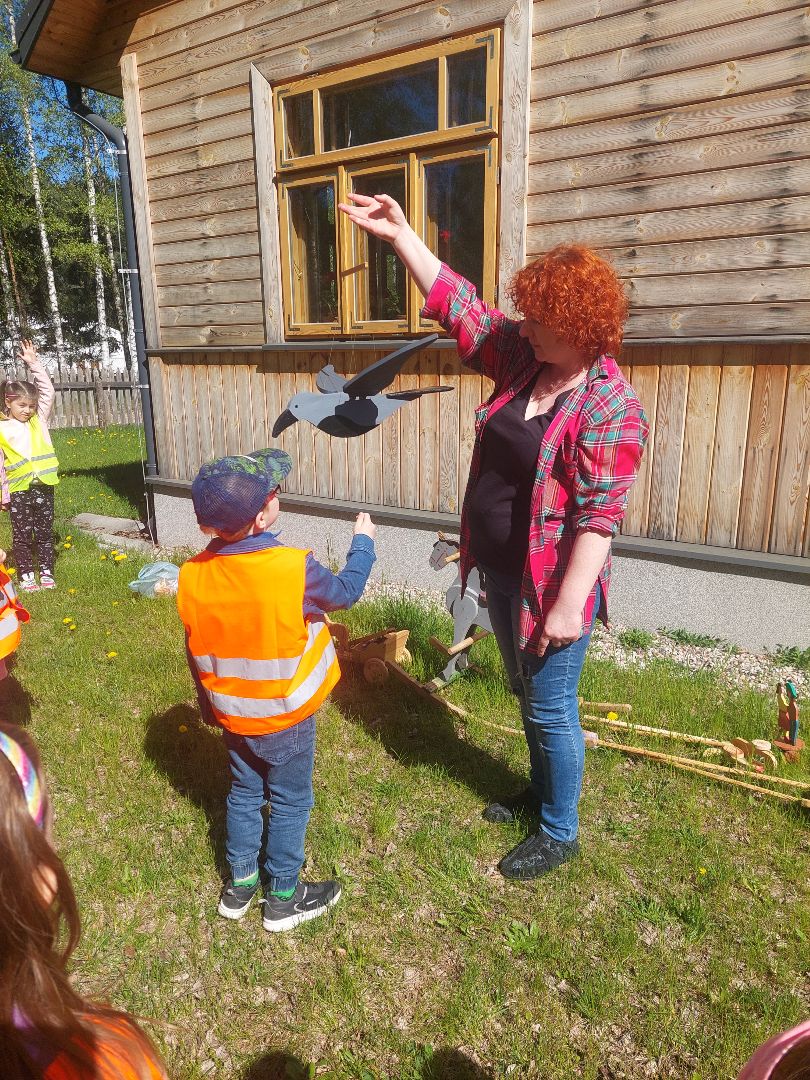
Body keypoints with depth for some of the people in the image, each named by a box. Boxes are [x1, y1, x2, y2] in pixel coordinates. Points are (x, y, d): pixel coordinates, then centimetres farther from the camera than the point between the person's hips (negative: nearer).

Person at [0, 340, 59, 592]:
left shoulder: (38, 420, 7)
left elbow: (48, 391, 2)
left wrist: (33, 363, -1)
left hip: (44, 486, 2)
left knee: (45, 533, 10)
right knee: (22, 535, 6)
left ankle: (46, 573, 20)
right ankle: (26, 576, 16)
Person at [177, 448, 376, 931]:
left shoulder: (193, 576, -12)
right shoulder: (294, 569, -28)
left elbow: (197, 652, 0)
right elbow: (346, 590, -8)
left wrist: (210, 707, 16)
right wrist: (364, 542, 9)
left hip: (233, 715, 5)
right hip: (287, 718, -4)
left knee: (245, 794, 24)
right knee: (290, 804, 15)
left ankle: (240, 884, 40)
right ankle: (284, 898, 32)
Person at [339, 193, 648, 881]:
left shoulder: (611, 407, -21)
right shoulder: (524, 360, 1)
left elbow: (600, 515, -24)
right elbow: (459, 304, 5)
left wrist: (569, 604, -26)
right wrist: (400, 234, 4)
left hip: (551, 588, -8)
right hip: (500, 573, 8)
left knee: (551, 708, 8)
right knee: (528, 695, 24)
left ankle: (560, 834, 32)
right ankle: (542, 792, 48)